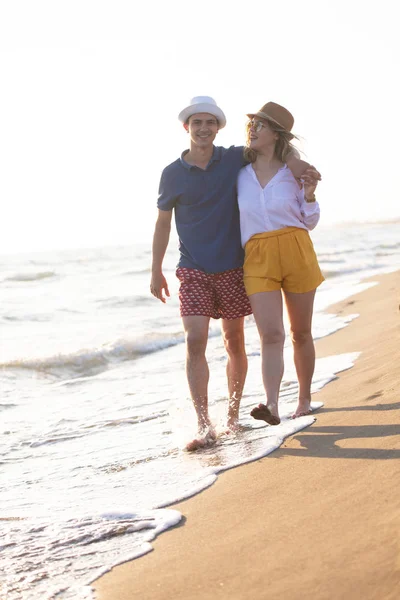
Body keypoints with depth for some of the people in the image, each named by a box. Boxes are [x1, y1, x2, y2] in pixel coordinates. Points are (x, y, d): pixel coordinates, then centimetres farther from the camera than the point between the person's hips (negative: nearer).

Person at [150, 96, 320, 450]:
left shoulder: (235, 159, 1)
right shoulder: (173, 174, 0)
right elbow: (163, 224, 9)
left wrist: (292, 161, -5)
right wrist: (156, 272, 7)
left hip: (232, 268, 1)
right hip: (194, 271, -1)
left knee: (234, 342, 8)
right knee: (195, 342, -13)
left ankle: (233, 413, 24)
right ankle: (204, 426, -13)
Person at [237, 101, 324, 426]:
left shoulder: (294, 173, 3)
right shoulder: (240, 174, 8)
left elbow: (310, 222, 9)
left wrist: (310, 196, -6)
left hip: (297, 253, 0)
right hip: (258, 260, 0)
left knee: (301, 333, 10)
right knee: (271, 335, -14)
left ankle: (305, 399, 27)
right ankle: (272, 406, -25)